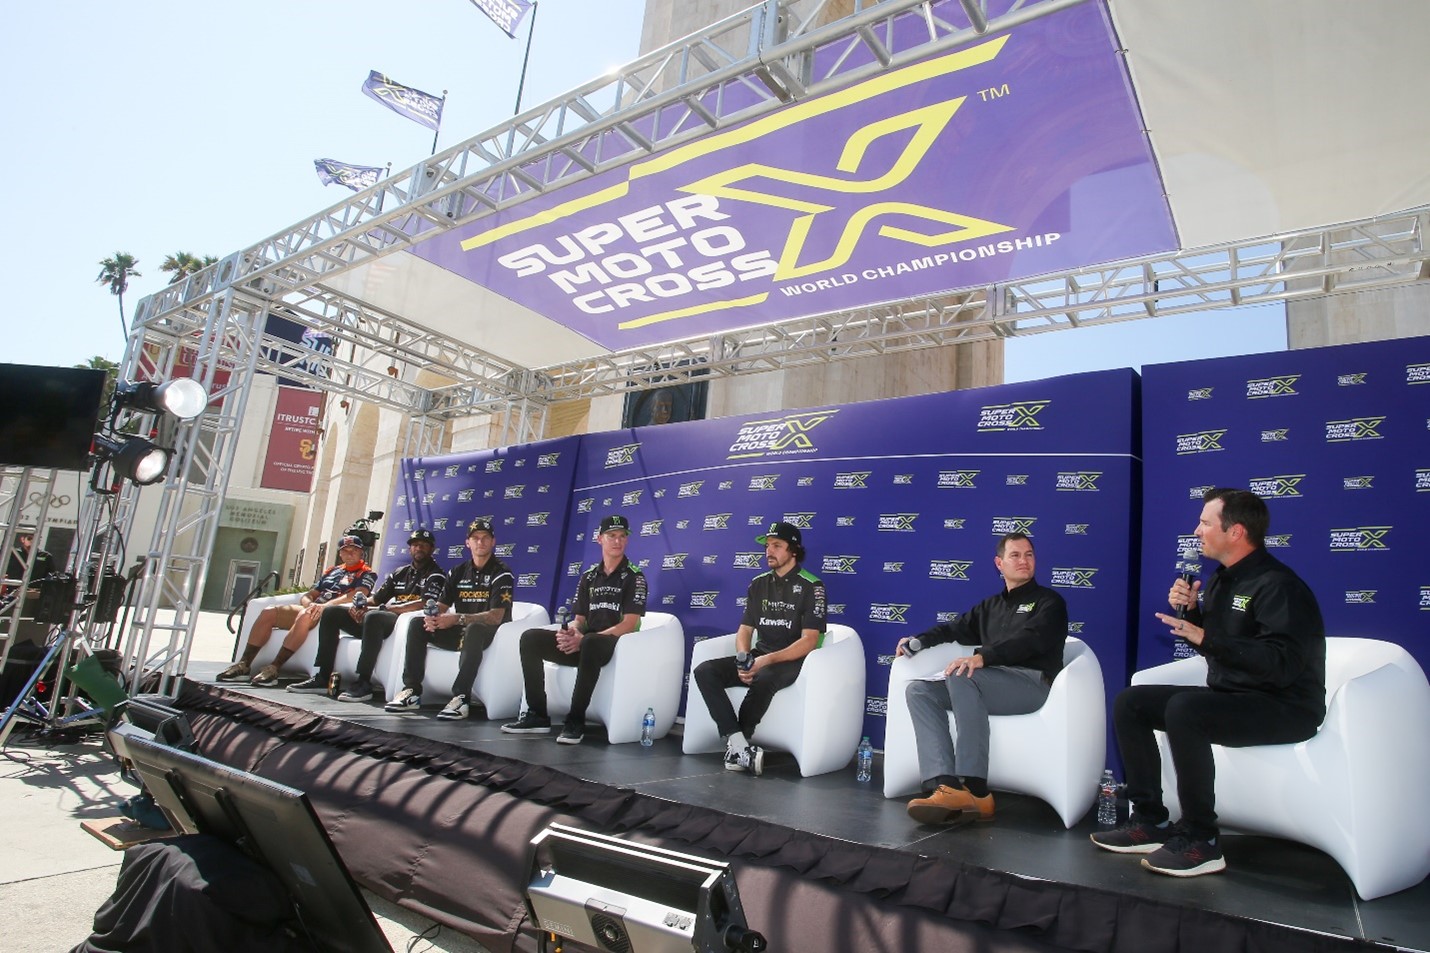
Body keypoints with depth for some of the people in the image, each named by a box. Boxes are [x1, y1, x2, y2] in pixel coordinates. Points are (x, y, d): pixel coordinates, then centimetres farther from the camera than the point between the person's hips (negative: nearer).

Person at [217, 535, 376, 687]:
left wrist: (326, 605, -26)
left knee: (305, 616, -36)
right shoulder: (333, 571, 25)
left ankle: (273, 669, -35)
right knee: (269, 612, -9)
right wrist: (310, 604, -4)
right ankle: (244, 665, -11)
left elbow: (359, 595, -16)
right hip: (315, 609, 7)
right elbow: (307, 596, 22)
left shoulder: (366, 573, 5)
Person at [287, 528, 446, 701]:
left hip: (405, 620, -8)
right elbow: (376, 599, 22)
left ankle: (363, 683, -35)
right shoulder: (399, 573, 25)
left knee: (373, 616, -37)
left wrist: (384, 608, -17)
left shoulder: (435, 575, 2)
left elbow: (425, 604, -14)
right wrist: (359, 605, -3)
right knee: (331, 612, 1)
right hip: (384, 619, 8)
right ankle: (322, 677, -5)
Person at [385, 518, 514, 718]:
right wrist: (431, 616, -18)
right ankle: (411, 691, -14)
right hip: (458, 631, 6)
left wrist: (458, 619, -29)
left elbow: (496, 616, -19)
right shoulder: (459, 572, 11)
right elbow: (441, 605, 8)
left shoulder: (501, 574, -8)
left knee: (474, 630, -39)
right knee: (418, 624, -11)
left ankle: (461, 697, -41)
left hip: (489, 634, -6)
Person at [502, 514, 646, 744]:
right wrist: (571, 633, -14)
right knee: (530, 638, -12)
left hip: (615, 645, -6)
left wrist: (583, 639, -19)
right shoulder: (588, 577, 14)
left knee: (590, 643, -40)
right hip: (583, 644, 6)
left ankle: (576, 720, -30)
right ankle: (537, 715, -11)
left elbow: (629, 624, -12)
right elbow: (579, 619, 13)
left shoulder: (633, 577, -3)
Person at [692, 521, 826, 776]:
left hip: (792, 660, -6)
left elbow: (808, 642, -13)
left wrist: (767, 660, -25)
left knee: (763, 678, -39)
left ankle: (735, 747, -19)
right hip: (759, 657, 6)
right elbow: (745, 630, 10)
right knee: (704, 671, -17)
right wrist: (743, 660, -12)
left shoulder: (811, 587, -5)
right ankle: (740, 746, -27)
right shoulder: (758, 584, 12)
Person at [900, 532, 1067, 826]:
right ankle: (943, 786, -35)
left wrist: (981, 656, -27)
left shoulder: (1048, 601, 9)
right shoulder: (991, 606, 29)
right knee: (918, 690, -16)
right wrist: (919, 641, 9)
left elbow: (1030, 640, -10)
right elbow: (955, 629, 31)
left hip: (1032, 683, -6)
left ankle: (974, 790, -37)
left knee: (960, 675, -33)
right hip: (991, 683, 6)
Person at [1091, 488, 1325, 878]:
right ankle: (1150, 821, 1)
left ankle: (1200, 842, -22)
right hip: (1228, 695, 10)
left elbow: (1282, 665, -29)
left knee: (1183, 708, -35)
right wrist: (1187, 611, 2)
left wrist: (1206, 637, -29)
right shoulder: (1222, 578, 12)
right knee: (1129, 702, 1)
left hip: (1283, 709, -10)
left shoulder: (1277, 586, -18)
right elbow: (1210, 644, 20)